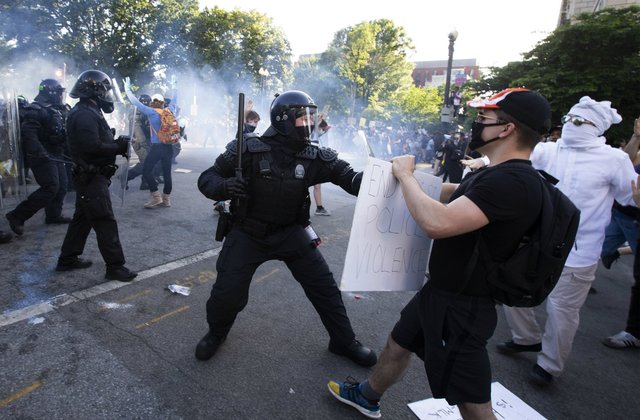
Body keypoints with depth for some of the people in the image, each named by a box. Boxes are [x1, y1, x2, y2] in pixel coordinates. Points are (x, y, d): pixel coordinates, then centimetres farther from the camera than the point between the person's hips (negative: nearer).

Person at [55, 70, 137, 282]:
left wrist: (117, 143, 2)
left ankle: (67, 259, 30)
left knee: (82, 218, 19)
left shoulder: (88, 112, 15)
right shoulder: (85, 115, -19)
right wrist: (119, 147, -16)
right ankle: (115, 266, 0)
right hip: (91, 177, -11)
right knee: (105, 222, -7)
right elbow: (93, 147, -27)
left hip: (89, 176, 11)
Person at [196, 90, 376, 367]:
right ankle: (216, 334, 34)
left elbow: (350, 177, -15)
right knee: (227, 292, -3)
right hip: (248, 233, -2)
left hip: (290, 232, 3)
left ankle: (344, 341, 27)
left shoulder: (314, 157, -10)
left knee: (323, 285, 4)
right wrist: (224, 187, -33)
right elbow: (206, 179, -10)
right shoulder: (249, 150, -17)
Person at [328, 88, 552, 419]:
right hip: (439, 291, 10)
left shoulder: (513, 182, -27)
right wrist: (408, 175, 5)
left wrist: (405, 174, -20)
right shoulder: (497, 175, 6)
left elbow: (438, 223, -36)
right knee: (398, 345, 26)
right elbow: (452, 193, 21)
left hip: (461, 306, -10)